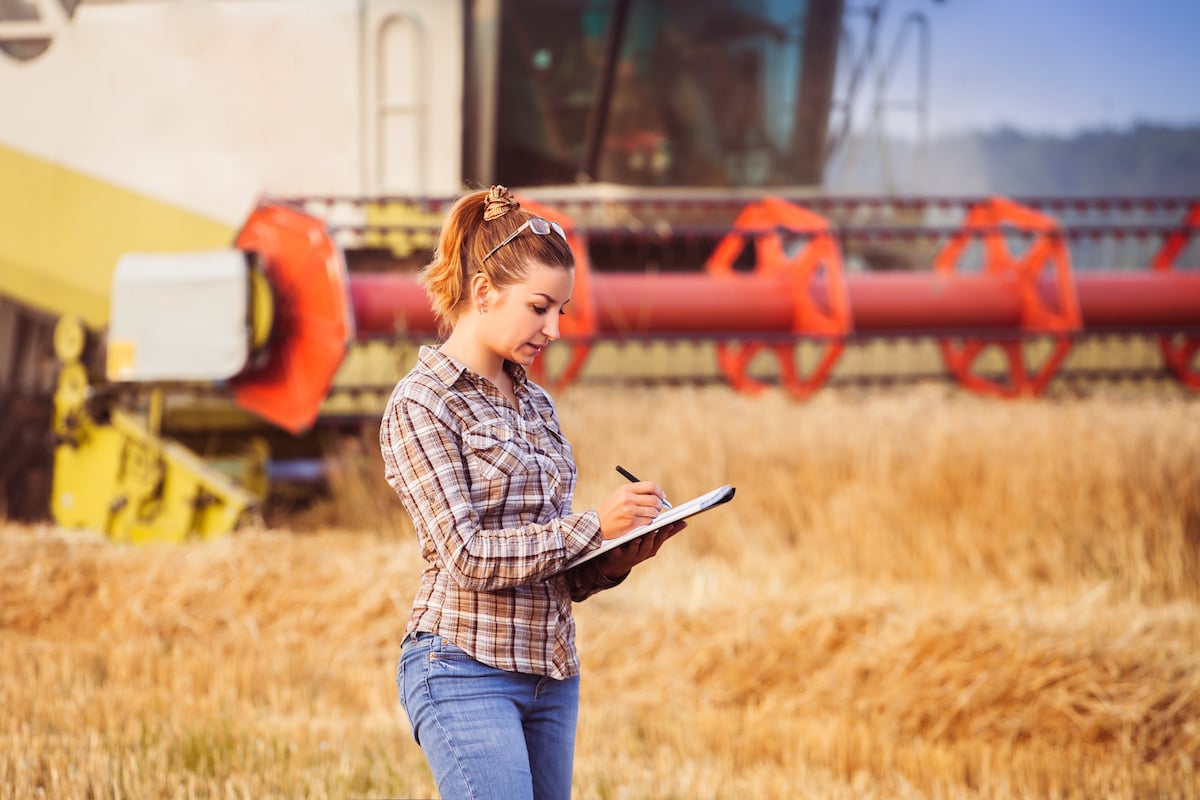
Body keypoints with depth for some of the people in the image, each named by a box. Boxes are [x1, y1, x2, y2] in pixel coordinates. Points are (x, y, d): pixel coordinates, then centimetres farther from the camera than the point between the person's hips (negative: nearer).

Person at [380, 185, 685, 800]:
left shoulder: (535, 405, 15)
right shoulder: (421, 403, -7)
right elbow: (466, 554, -15)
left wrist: (619, 556, -3)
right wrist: (593, 525, -16)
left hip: (551, 674, 8)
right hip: (466, 671, -8)